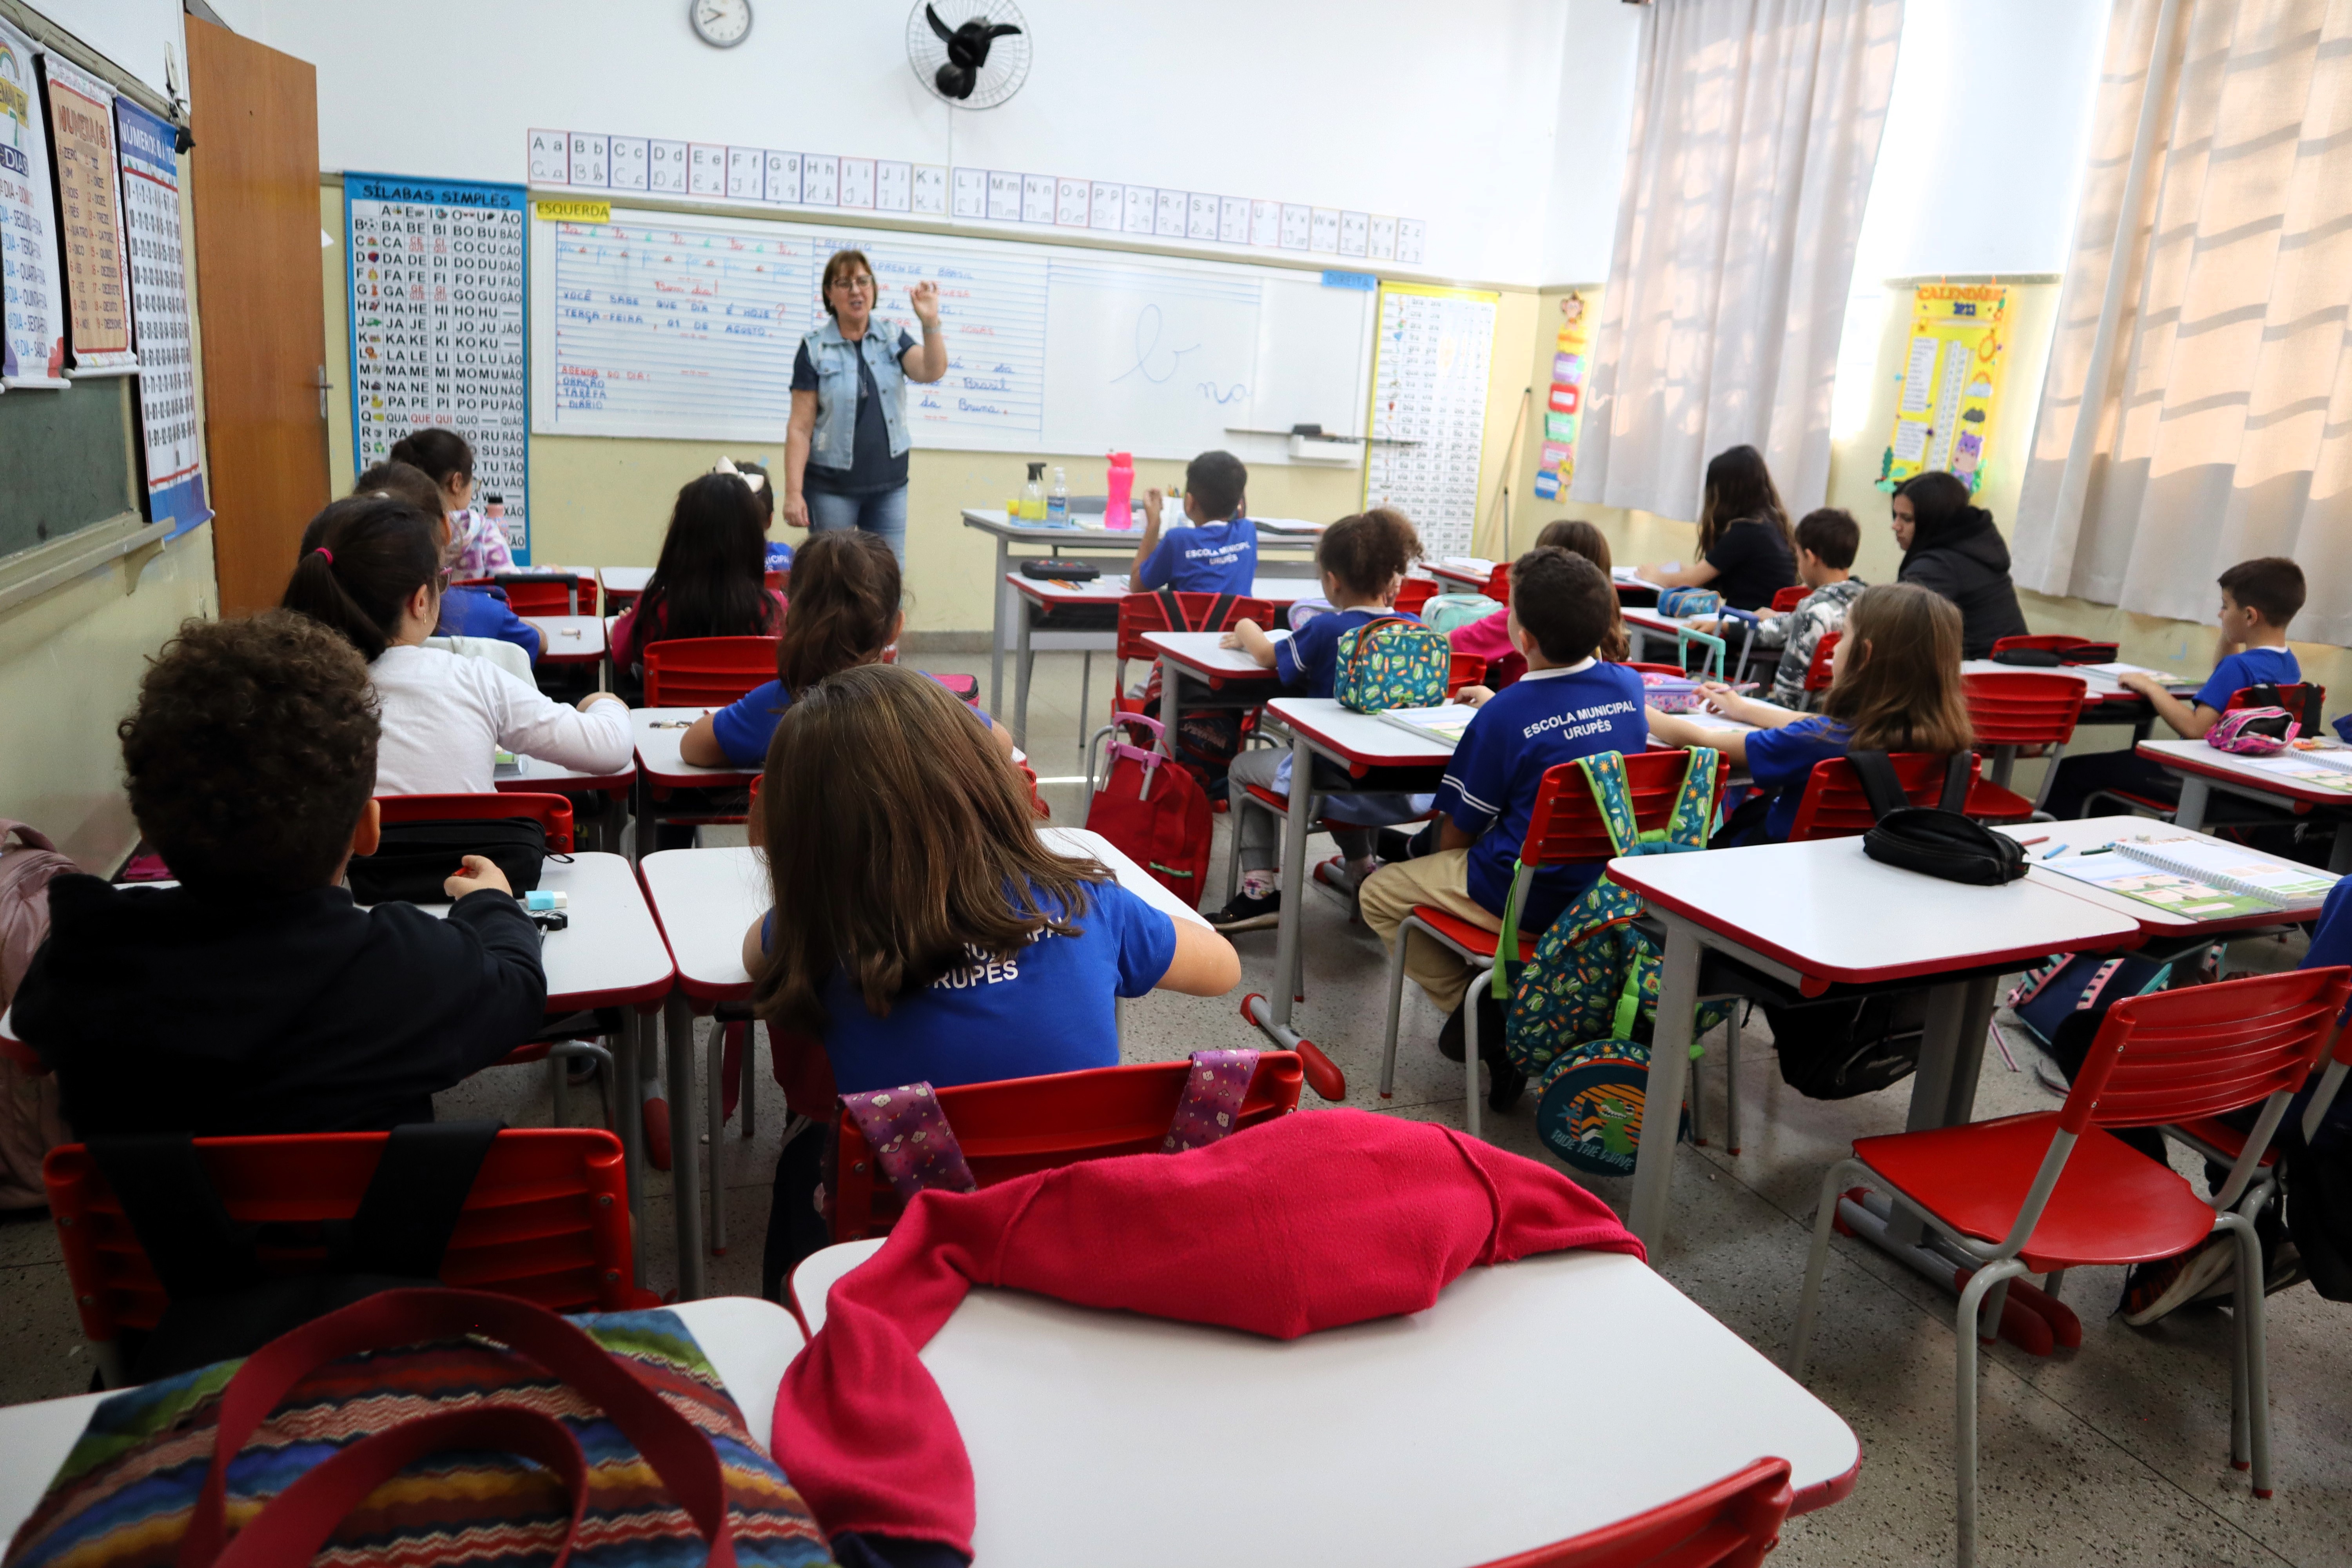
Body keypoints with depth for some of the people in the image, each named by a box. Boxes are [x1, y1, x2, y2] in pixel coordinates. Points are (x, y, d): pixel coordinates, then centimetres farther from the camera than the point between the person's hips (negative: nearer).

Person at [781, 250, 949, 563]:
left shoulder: (893, 340, 7)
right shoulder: (815, 349, -2)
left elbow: (932, 371, -10)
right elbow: (800, 428, -6)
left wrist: (930, 322, -25)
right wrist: (793, 493, -13)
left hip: (890, 486, 3)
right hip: (831, 488, -3)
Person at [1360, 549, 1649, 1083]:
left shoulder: (1503, 717, -21)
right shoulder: (1627, 686, -4)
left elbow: (1459, 831, -10)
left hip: (1529, 899, -7)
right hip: (1610, 891, 7)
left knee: (1380, 893, 9)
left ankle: (1475, 1012, 6)